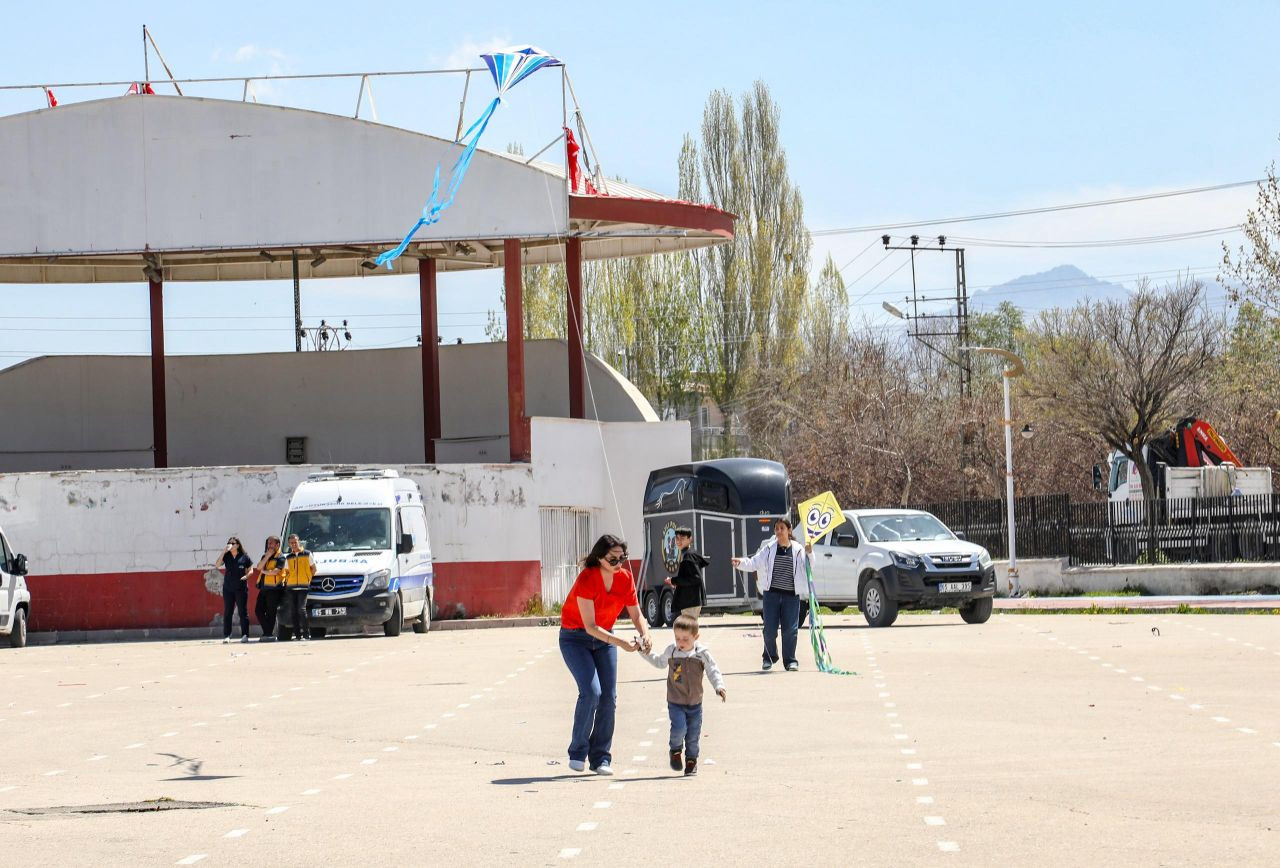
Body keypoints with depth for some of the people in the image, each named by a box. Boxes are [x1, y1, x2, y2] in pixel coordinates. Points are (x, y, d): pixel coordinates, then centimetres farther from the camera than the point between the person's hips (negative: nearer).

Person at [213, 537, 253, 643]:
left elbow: (250, 570, 6)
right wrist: (224, 552, -12)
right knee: (227, 612, 2)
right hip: (228, 588, 2)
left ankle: (244, 635, 4)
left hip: (241, 588, -2)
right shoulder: (226, 556, 7)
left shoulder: (244, 557, 2)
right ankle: (226, 636, 3)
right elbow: (217, 565, -6)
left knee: (243, 611, 0)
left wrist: (246, 576, -14)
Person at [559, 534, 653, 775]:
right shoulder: (586, 579, -27)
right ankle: (577, 753, -5)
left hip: (603, 638, 5)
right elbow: (590, 626, -30)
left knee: (609, 697, -4)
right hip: (575, 638, -5)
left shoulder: (625, 578, -9)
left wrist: (644, 634, -23)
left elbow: (636, 614, -2)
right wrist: (619, 642, -40)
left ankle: (600, 758, 4)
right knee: (591, 691, -20)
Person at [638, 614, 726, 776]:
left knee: (693, 734, 7)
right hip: (675, 702, -1)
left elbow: (713, 671, -8)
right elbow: (660, 662, 20)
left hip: (695, 703, 1)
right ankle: (675, 749, 10)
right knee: (679, 728, -20)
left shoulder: (702, 653, -8)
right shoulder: (671, 651, -1)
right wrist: (646, 653, 14)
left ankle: (691, 761, 27)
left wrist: (719, 686, -24)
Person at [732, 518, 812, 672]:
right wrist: (740, 562, -16)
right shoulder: (769, 549, 5)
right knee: (770, 628, 1)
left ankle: (790, 660, 11)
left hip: (791, 595, 0)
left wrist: (809, 554, -9)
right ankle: (769, 658, 20)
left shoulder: (798, 550, 4)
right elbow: (753, 563, 1)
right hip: (772, 594, 0)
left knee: (790, 629, 0)